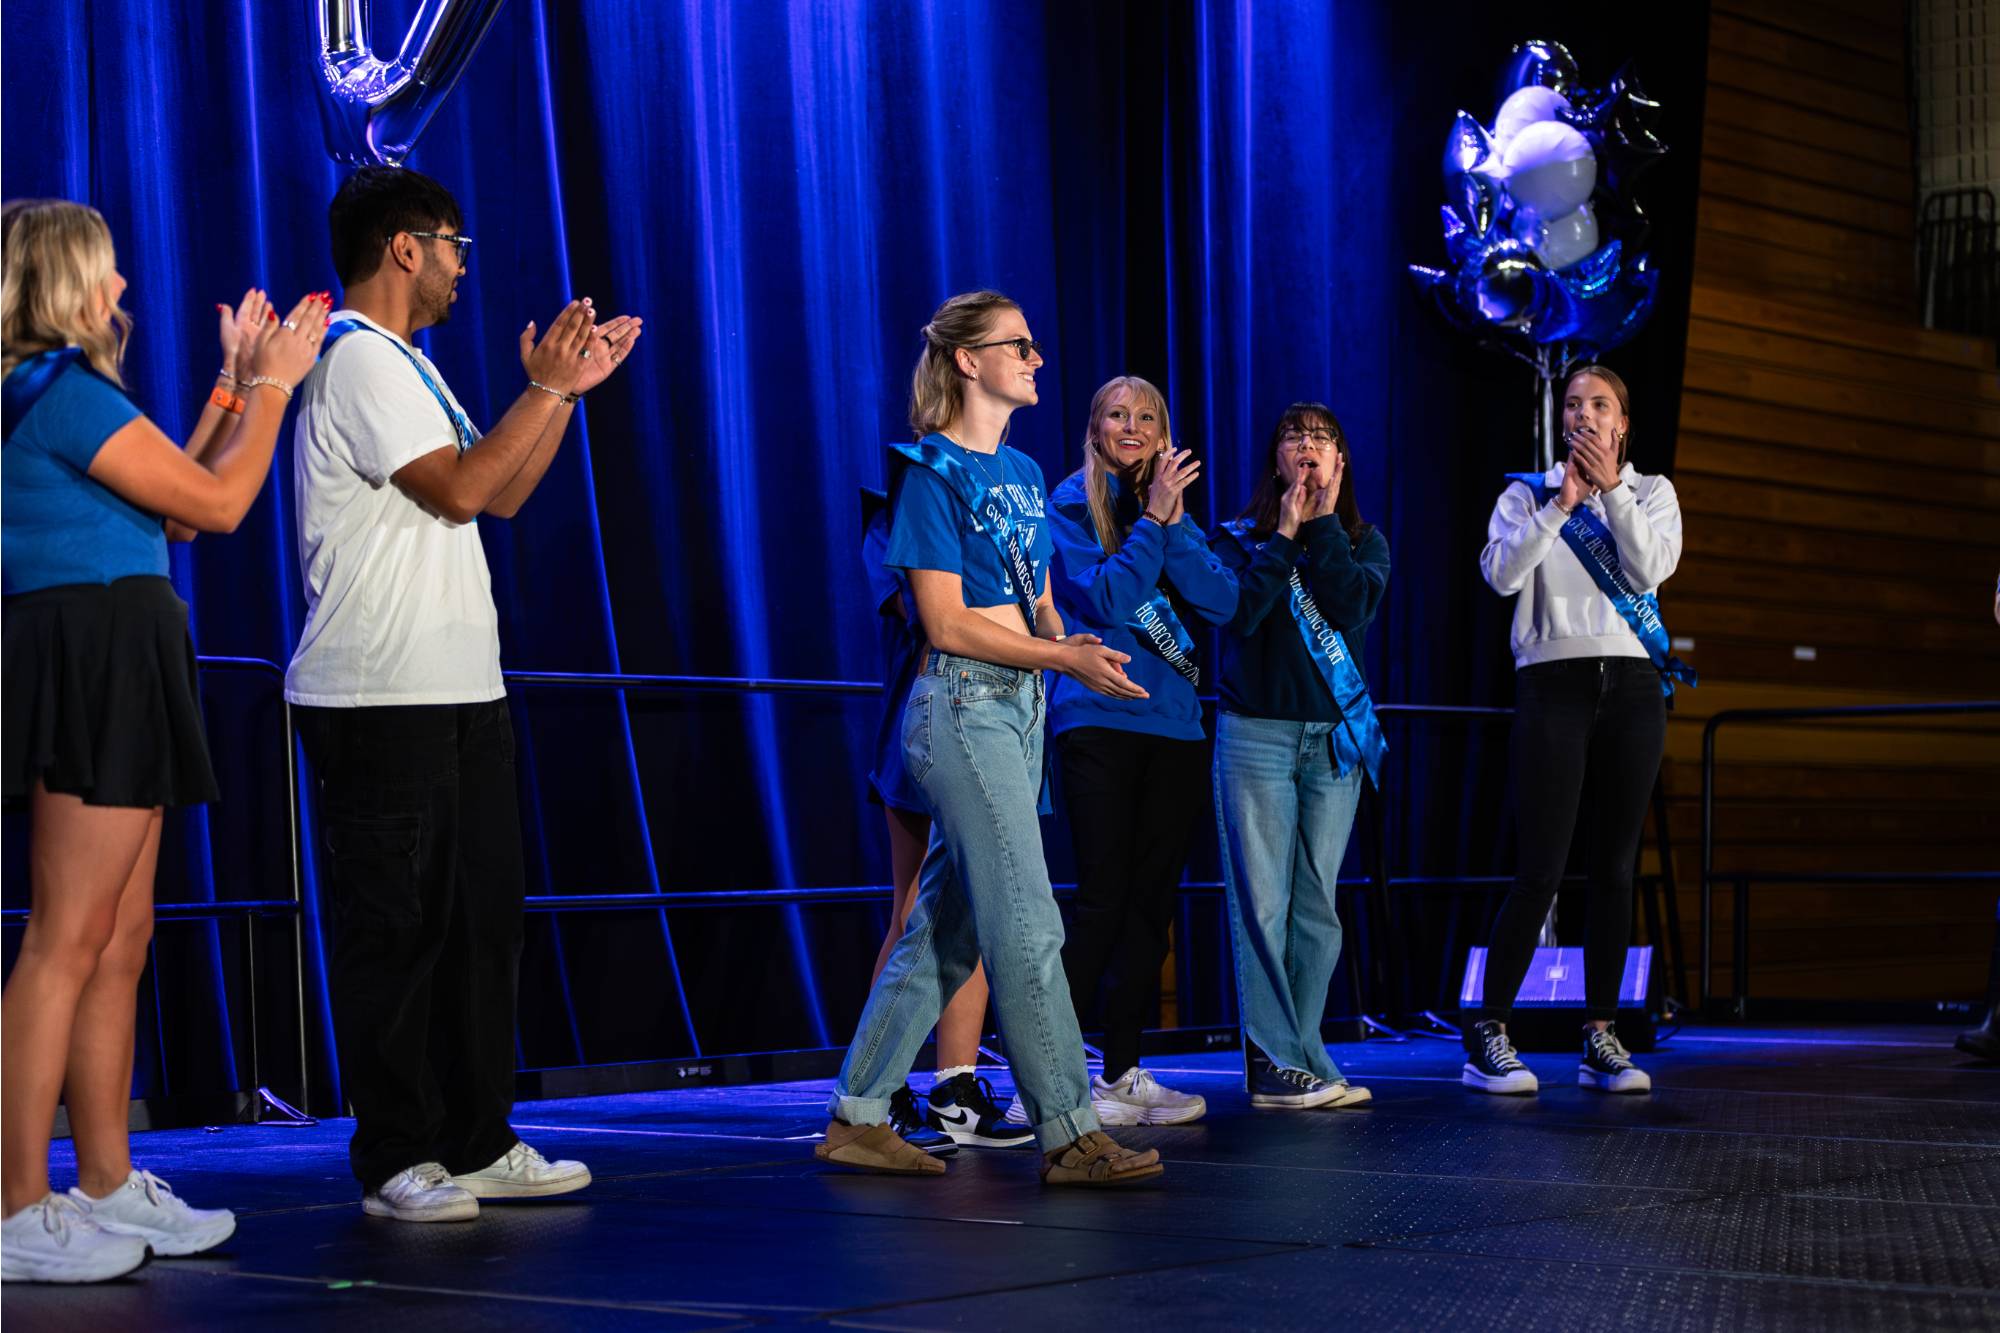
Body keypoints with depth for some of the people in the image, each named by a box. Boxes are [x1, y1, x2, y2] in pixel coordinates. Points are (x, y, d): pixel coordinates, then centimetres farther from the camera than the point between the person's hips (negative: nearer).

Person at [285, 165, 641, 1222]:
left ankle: (476, 1144, 17)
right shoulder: (358, 359, -10)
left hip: (457, 693, 10)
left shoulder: (407, 364, 22)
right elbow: (458, 490, -17)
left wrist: (569, 388, 16)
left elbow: (503, 494, 22)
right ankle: (395, 1161, 0)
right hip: (382, 698, -10)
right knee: (395, 926, -6)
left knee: (480, 916, 11)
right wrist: (545, 387, -9)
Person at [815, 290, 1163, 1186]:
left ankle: (857, 1115, 15)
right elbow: (948, 624, -13)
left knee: (946, 926, 9)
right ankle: (1069, 1135, -8)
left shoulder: (1022, 472, 17)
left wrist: (1067, 643, -2)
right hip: (961, 705, -8)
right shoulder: (931, 471, -8)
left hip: (1018, 707, 8)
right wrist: (1067, 660, -16)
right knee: (1027, 925, -10)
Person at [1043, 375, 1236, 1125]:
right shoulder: (1073, 502, 0)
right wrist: (1151, 518, -12)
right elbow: (1104, 597, -13)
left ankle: (1122, 1071, 12)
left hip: (1173, 725, 6)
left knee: (1152, 900, 6)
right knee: (1104, 896, -11)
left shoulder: (1174, 510, 16)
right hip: (1099, 719, -6)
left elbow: (1222, 603, 1)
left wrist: (1172, 522, -8)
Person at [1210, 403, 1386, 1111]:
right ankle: (1274, 1061, -5)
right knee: (1262, 901, -7)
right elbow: (1241, 612, -12)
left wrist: (1323, 522, -7)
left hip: (1335, 736, 3)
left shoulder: (1364, 542, 12)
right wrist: (1284, 534, -8)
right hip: (1255, 734, -3)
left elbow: (1354, 608, -9)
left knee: (1316, 906, 2)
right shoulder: (1238, 537, 7)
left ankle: (1300, 1059, 7)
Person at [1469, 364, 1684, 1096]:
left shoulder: (1651, 492, 13)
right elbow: (1502, 573, -8)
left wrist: (1610, 490, -8)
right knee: (1542, 869, -10)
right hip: (1554, 683, -2)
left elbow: (1652, 567, -5)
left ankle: (1601, 1037, 9)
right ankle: (1486, 1036, -5)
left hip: (1632, 685, 2)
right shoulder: (1528, 492, 9)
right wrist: (1560, 503, -12)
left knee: (1615, 867, 3)